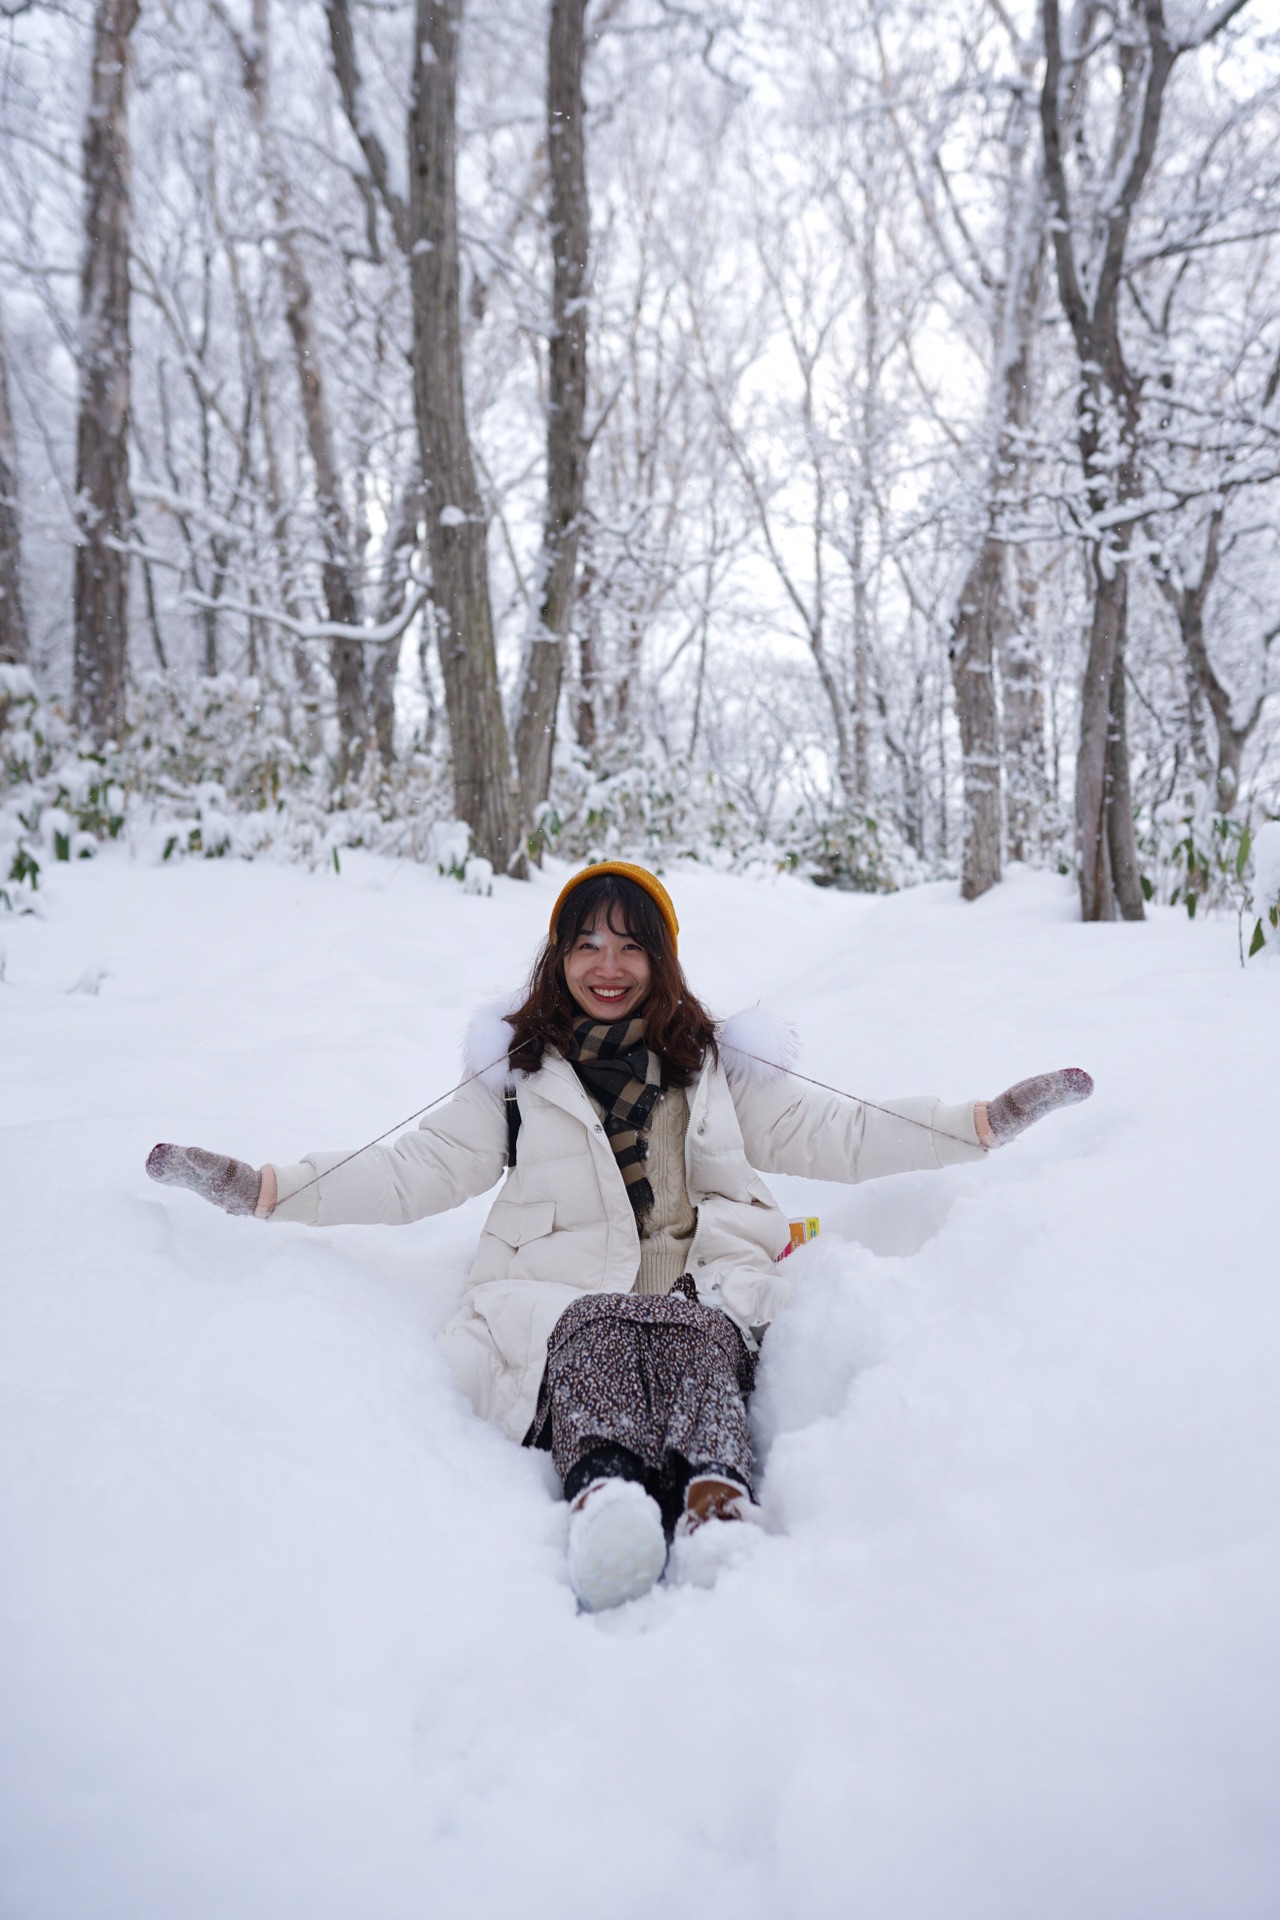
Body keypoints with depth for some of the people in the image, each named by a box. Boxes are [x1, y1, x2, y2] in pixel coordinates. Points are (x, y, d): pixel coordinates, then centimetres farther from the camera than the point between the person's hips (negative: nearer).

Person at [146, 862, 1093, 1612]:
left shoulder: (714, 1062, 23)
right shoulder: (517, 1069, 21)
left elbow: (833, 1134, 20)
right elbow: (420, 1170, 17)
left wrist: (988, 1121, 13)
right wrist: (263, 1186, 6)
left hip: (706, 1296, 1)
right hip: (567, 1302, 0)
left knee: (696, 1339, -34)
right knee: (600, 1335, -35)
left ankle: (718, 1502, -58)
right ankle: (607, 1492, -60)